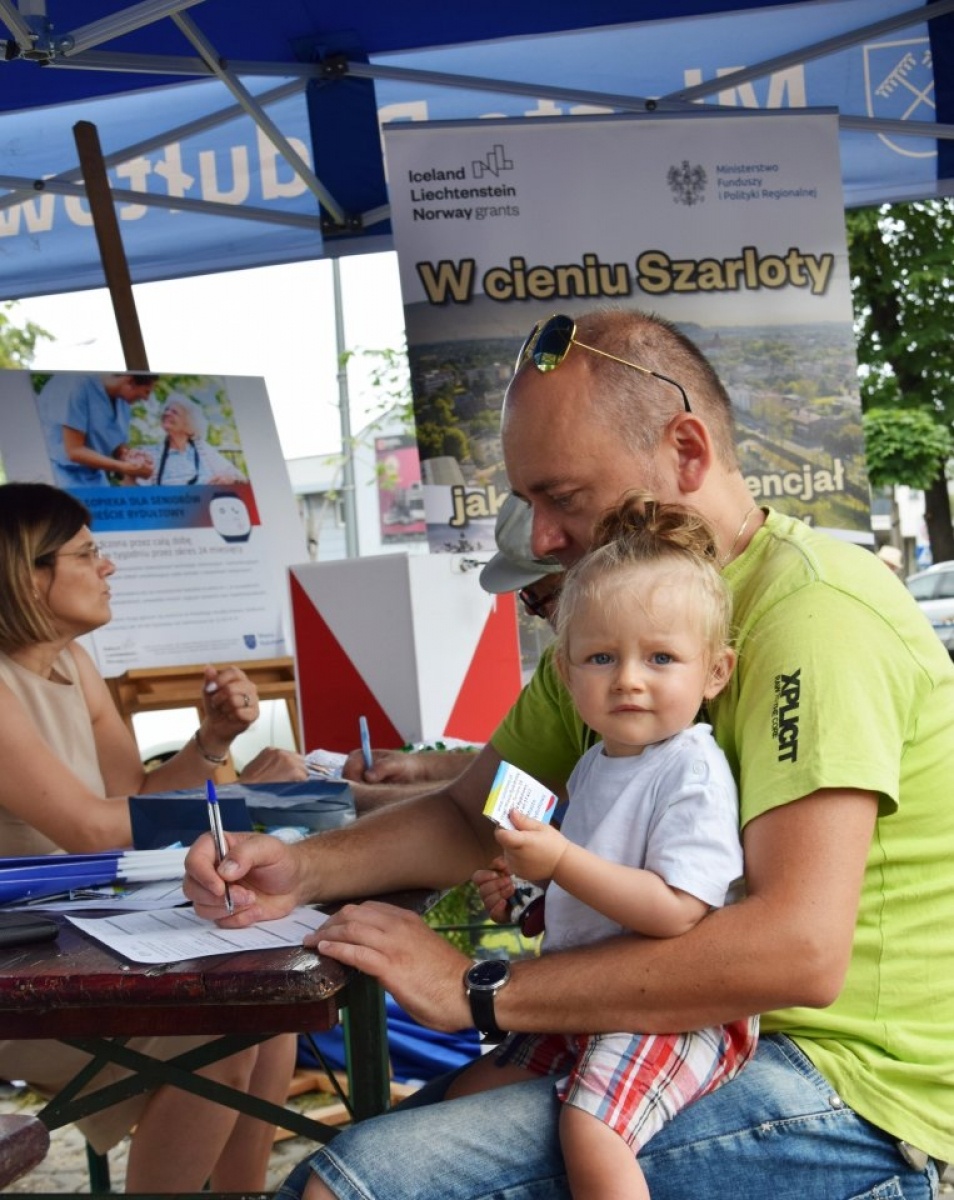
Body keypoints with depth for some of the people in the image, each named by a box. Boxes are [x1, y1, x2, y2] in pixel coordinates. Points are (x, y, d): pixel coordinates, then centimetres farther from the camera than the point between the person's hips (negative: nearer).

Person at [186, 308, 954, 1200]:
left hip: (844, 1086, -9)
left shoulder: (809, 607, -19)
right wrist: (299, 871, -3)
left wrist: (477, 989, -22)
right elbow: (469, 816, 16)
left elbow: (800, 948, -28)